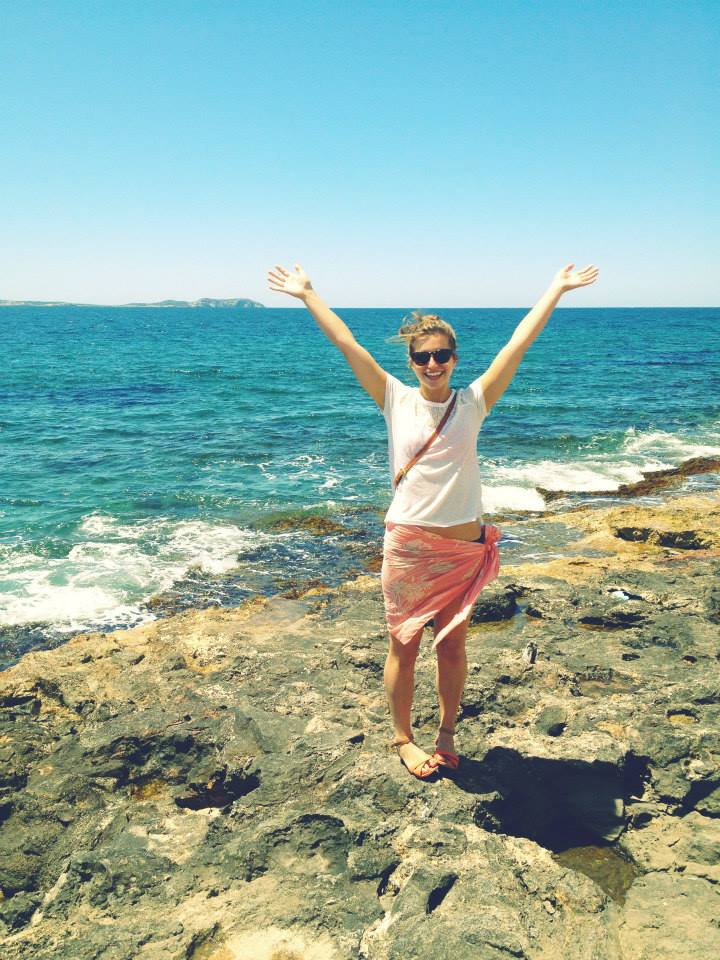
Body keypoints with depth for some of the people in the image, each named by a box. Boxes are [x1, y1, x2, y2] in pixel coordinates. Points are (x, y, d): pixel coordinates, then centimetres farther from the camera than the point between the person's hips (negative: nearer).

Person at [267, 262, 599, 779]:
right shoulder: (397, 401, -1)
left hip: (463, 547, 1)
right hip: (407, 546, -1)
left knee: (452, 645, 13)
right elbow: (346, 343, 0)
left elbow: (520, 342, -1)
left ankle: (446, 733, 33)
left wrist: (557, 289, -1)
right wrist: (307, 294, 2)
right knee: (404, 647, 10)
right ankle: (403, 737, 30)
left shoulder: (473, 403, 0)